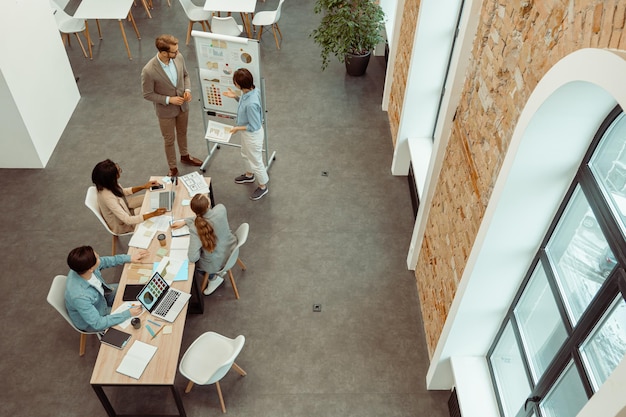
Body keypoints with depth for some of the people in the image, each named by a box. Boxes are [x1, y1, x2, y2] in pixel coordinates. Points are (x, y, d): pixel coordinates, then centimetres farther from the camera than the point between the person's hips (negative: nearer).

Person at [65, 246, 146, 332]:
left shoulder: (81, 267, -26)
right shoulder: (79, 296, -44)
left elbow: (104, 261, -3)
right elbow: (98, 324, -34)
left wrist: (130, 258, 0)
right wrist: (128, 314, -31)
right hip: (92, 321, -6)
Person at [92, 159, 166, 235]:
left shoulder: (107, 184, -18)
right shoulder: (107, 197, -41)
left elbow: (123, 191, 4)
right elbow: (127, 220, -38)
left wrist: (143, 187, -7)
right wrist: (153, 214, -39)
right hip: (122, 225, -7)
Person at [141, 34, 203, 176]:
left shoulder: (179, 58, -17)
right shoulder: (149, 71, -31)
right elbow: (148, 94, -18)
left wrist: (187, 89, -14)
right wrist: (169, 100, -24)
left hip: (183, 105, 5)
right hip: (166, 111, -5)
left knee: (182, 133, 28)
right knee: (169, 140, 15)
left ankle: (185, 156, 55)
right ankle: (173, 167, 37)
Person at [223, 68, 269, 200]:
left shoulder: (251, 103, -40)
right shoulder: (250, 90, -13)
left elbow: (254, 126, -29)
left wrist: (238, 128, -19)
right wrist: (235, 97, 0)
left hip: (253, 135, -9)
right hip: (246, 133, 9)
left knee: (256, 161, 14)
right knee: (246, 155, 32)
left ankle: (263, 186, 38)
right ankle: (249, 175, 60)